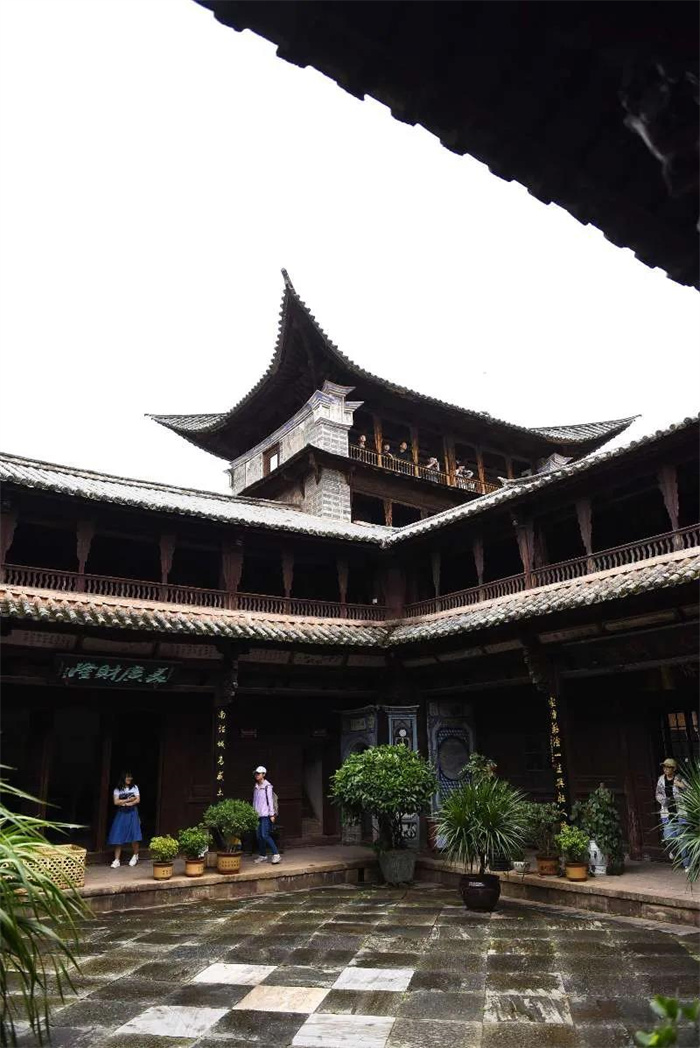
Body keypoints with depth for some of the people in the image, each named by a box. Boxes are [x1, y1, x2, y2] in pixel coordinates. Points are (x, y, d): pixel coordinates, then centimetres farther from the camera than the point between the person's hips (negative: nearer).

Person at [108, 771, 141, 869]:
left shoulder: (134, 787, 4)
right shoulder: (117, 789, 2)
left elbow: (138, 800, -4)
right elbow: (116, 802, -8)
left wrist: (124, 803, -12)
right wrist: (129, 799, -12)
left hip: (132, 813, 0)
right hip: (121, 814, 0)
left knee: (134, 835, -4)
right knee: (118, 838, -6)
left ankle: (135, 856, 15)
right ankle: (117, 860, -2)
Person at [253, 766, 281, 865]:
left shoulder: (267, 786, -9)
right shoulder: (255, 787, 13)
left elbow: (270, 800, -11)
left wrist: (272, 814, -13)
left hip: (266, 815, -7)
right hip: (258, 815, 7)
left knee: (265, 835, -14)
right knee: (259, 836, 8)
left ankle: (276, 855, -7)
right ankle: (263, 856, 20)